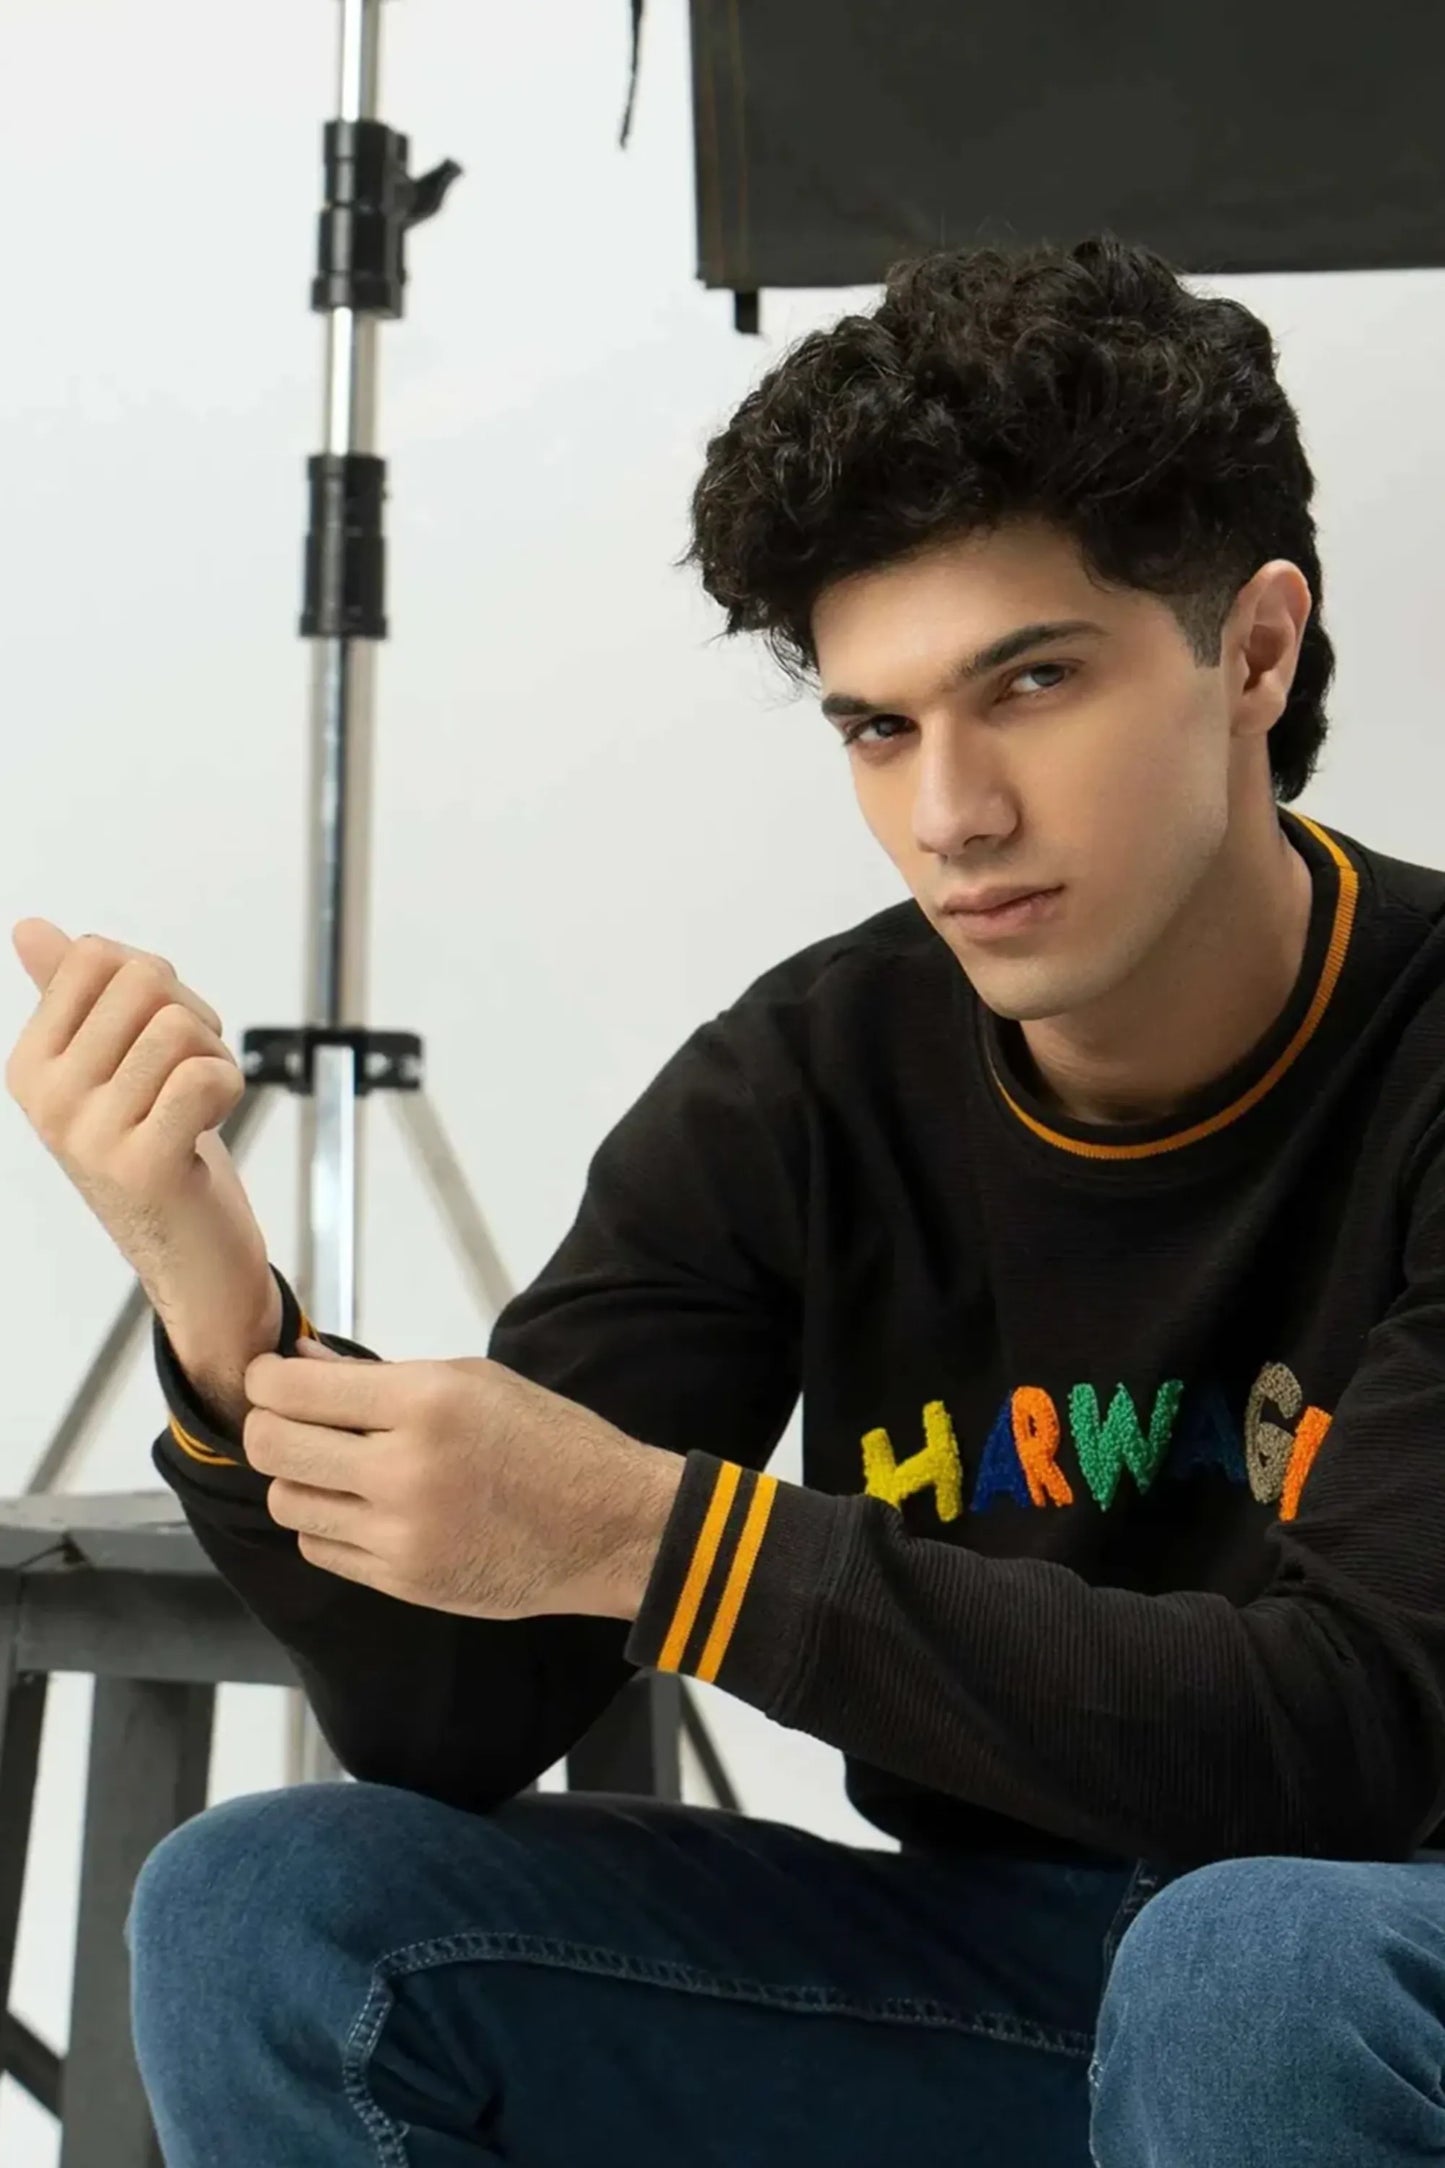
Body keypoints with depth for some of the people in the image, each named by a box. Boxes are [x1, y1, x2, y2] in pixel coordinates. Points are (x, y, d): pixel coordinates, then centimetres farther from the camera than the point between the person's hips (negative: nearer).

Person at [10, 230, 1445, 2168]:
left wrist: (650, 1537, -30)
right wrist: (225, 1316, -25)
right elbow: (456, 1733, -6)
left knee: (1263, 1954, -37)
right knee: (263, 1915, -12)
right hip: (985, 1965, 4)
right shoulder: (807, 1090, -4)